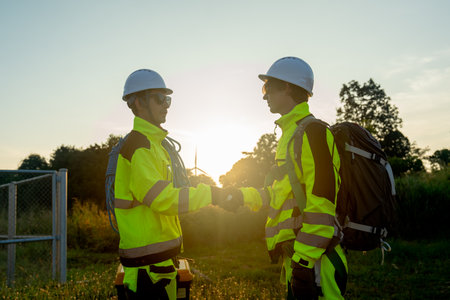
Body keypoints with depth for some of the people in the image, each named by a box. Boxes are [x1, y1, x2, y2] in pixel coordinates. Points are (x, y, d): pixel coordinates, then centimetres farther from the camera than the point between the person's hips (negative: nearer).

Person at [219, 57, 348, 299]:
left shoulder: (312, 132, -13)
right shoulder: (291, 134, 19)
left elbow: (321, 202, -20)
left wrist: (304, 261, -22)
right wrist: (243, 196, 16)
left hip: (312, 259, -10)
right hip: (296, 252, 10)